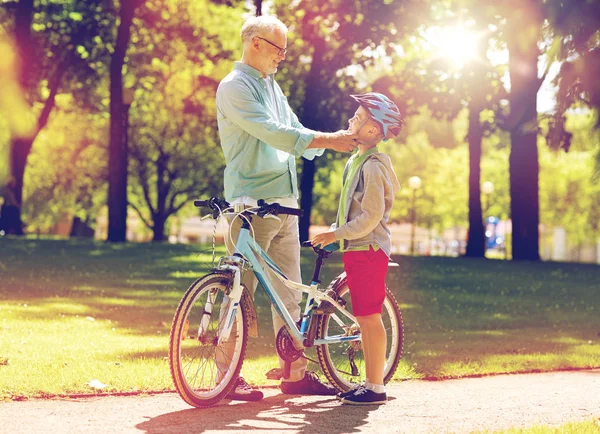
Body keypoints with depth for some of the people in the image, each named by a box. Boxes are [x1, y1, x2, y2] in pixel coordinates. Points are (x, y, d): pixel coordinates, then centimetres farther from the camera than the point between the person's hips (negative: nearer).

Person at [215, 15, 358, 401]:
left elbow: (293, 134, 17)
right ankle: (228, 376, -1)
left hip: (284, 202, 9)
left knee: (289, 292, 9)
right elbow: (273, 133, -18)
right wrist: (329, 140, -18)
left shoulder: (272, 87, 20)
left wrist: (338, 139, 1)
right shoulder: (235, 87, -8)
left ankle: (296, 373, 13)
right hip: (252, 204, -9)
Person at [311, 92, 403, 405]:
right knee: (364, 319, 12)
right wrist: (333, 230, 14)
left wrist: (335, 235, -17)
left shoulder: (373, 167, -16)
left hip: (368, 249, -10)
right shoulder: (356, 162, 16)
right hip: (356, 249, 10)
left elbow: (371, 217, -21)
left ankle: (376, 388, -3)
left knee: (370, 318, -7)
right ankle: (369, 382, 18)